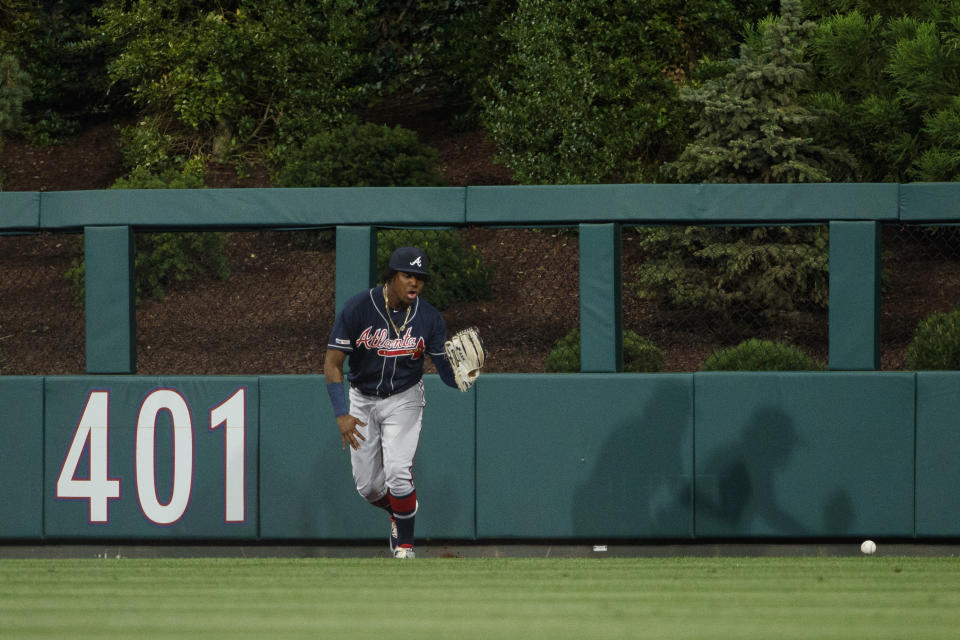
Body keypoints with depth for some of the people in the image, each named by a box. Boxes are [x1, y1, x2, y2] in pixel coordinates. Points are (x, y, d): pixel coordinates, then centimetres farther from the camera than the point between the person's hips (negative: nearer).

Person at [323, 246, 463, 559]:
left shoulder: (429, 318, -14)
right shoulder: (357, 309, -19)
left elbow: (447, 372, -11)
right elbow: (332, 364, -18)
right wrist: (341, 414, -27)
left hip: (403, 400, -1)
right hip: (362, 400, 1)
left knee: (397, 473, -19)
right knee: (368, 486, 5)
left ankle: (405, 544, 1)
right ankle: (398, 513, 39)